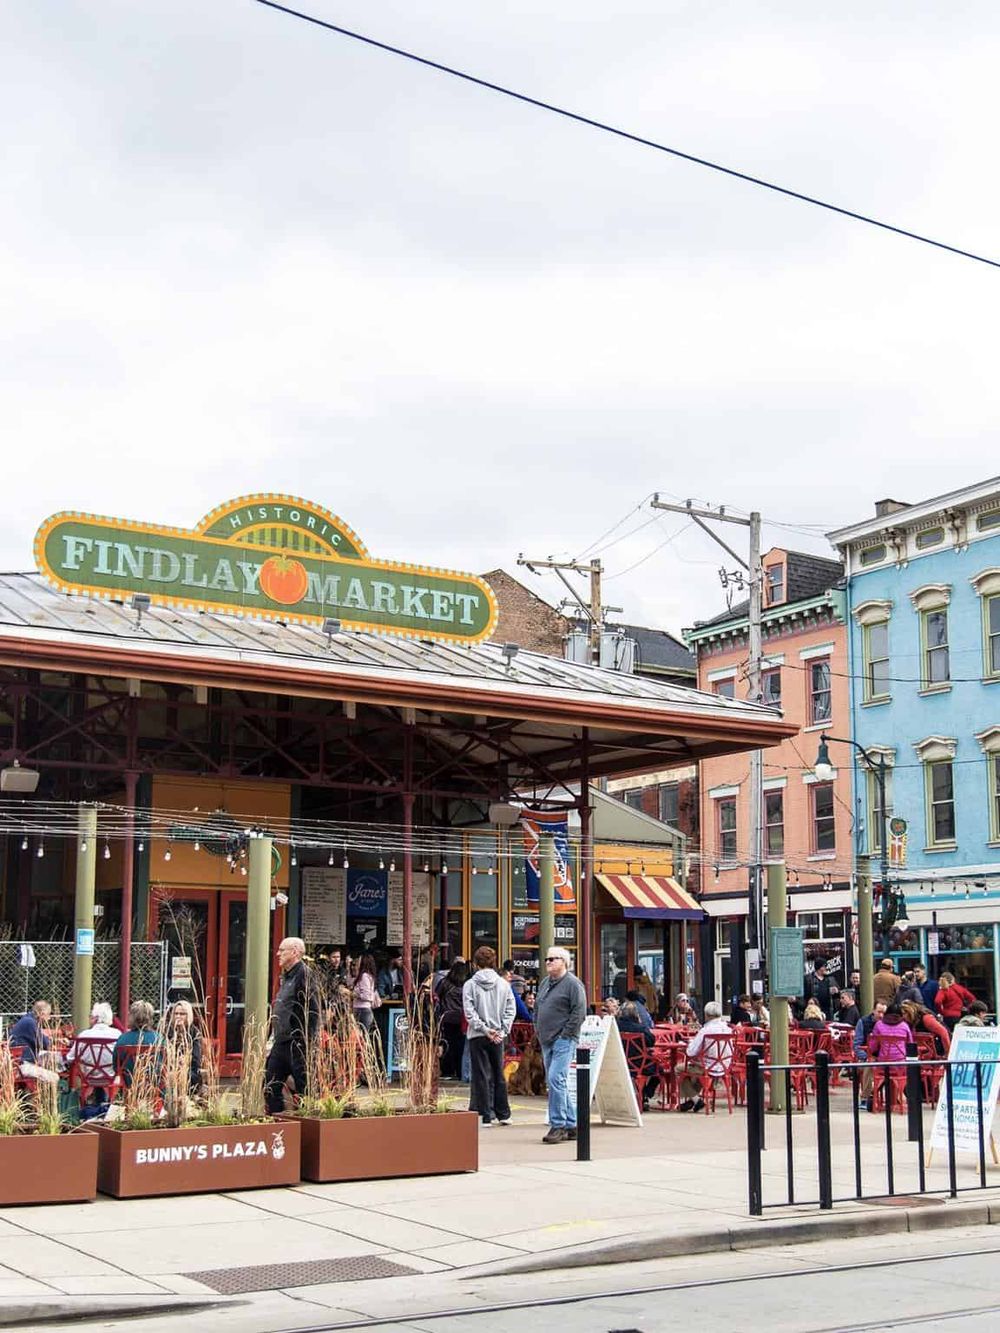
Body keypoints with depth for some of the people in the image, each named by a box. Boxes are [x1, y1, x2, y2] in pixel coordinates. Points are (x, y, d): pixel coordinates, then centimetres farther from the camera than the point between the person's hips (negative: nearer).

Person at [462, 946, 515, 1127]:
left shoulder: (470, 985, -6)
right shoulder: (503, 984, 2)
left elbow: (469, 1012, -11)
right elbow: (510, 1010, -1)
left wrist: (484, 1029, -10)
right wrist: (502, 1031, -2)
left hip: (478, 1037, -3)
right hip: (499, 1037, 3)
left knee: (482, 1076, 2)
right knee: (499, 1075, 14)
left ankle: (486, 1116, 2)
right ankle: (503, 1114, 19)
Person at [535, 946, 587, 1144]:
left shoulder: (573, 983, -8)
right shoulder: (545, 982, 17)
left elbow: (579, 1012, -14)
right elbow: (537, 1008, 25)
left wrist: (565, 1035, -15)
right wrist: (538, 1031, 14)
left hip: (564, 1041, -9)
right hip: (546, 1041, 9)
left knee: (556, 1080, -17)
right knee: (555, 1082, 10)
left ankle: (558, 1126, -12)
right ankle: (571, 1124, 18)